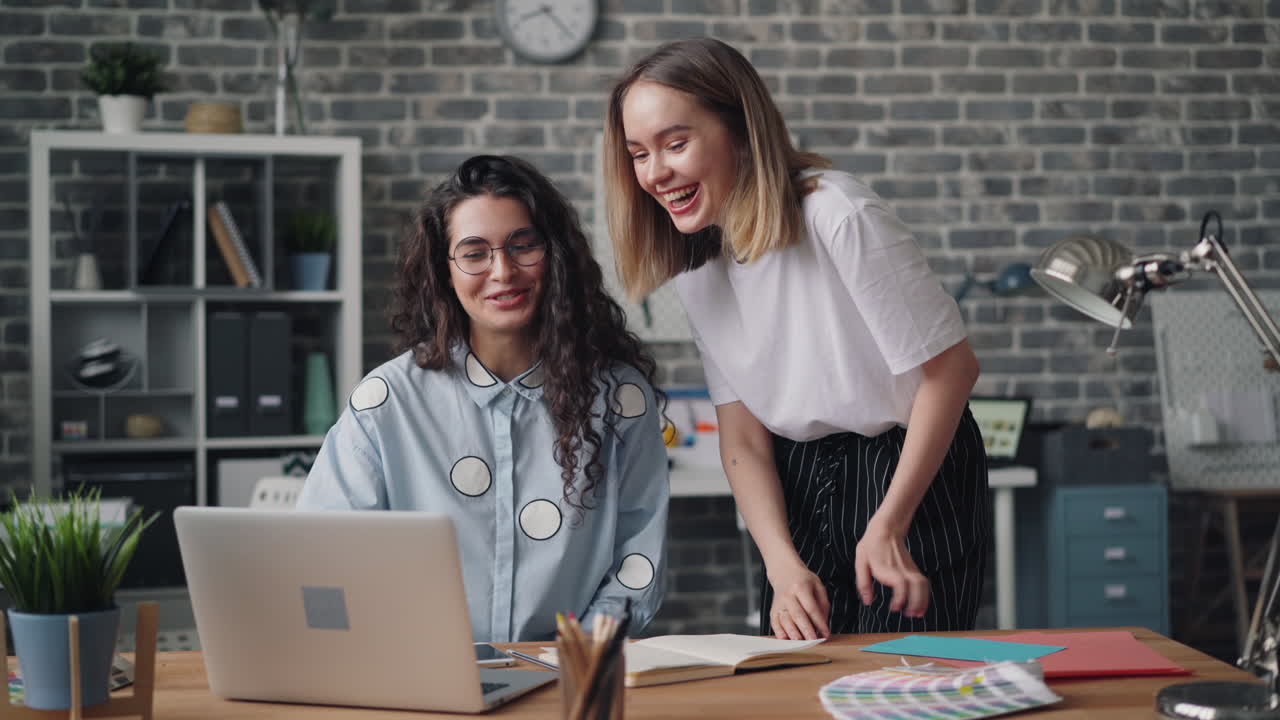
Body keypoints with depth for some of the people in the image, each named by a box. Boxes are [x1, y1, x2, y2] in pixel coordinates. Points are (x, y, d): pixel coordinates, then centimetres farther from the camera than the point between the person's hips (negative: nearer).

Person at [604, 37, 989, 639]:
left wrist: (888, 525, -18)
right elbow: (743, 440, 0)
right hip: (799, 485, 6)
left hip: (913, 473, -5)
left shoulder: (839, 216, -22)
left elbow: (951, 367, -17)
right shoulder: (696, 268, 0)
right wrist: (783, 565, -16)